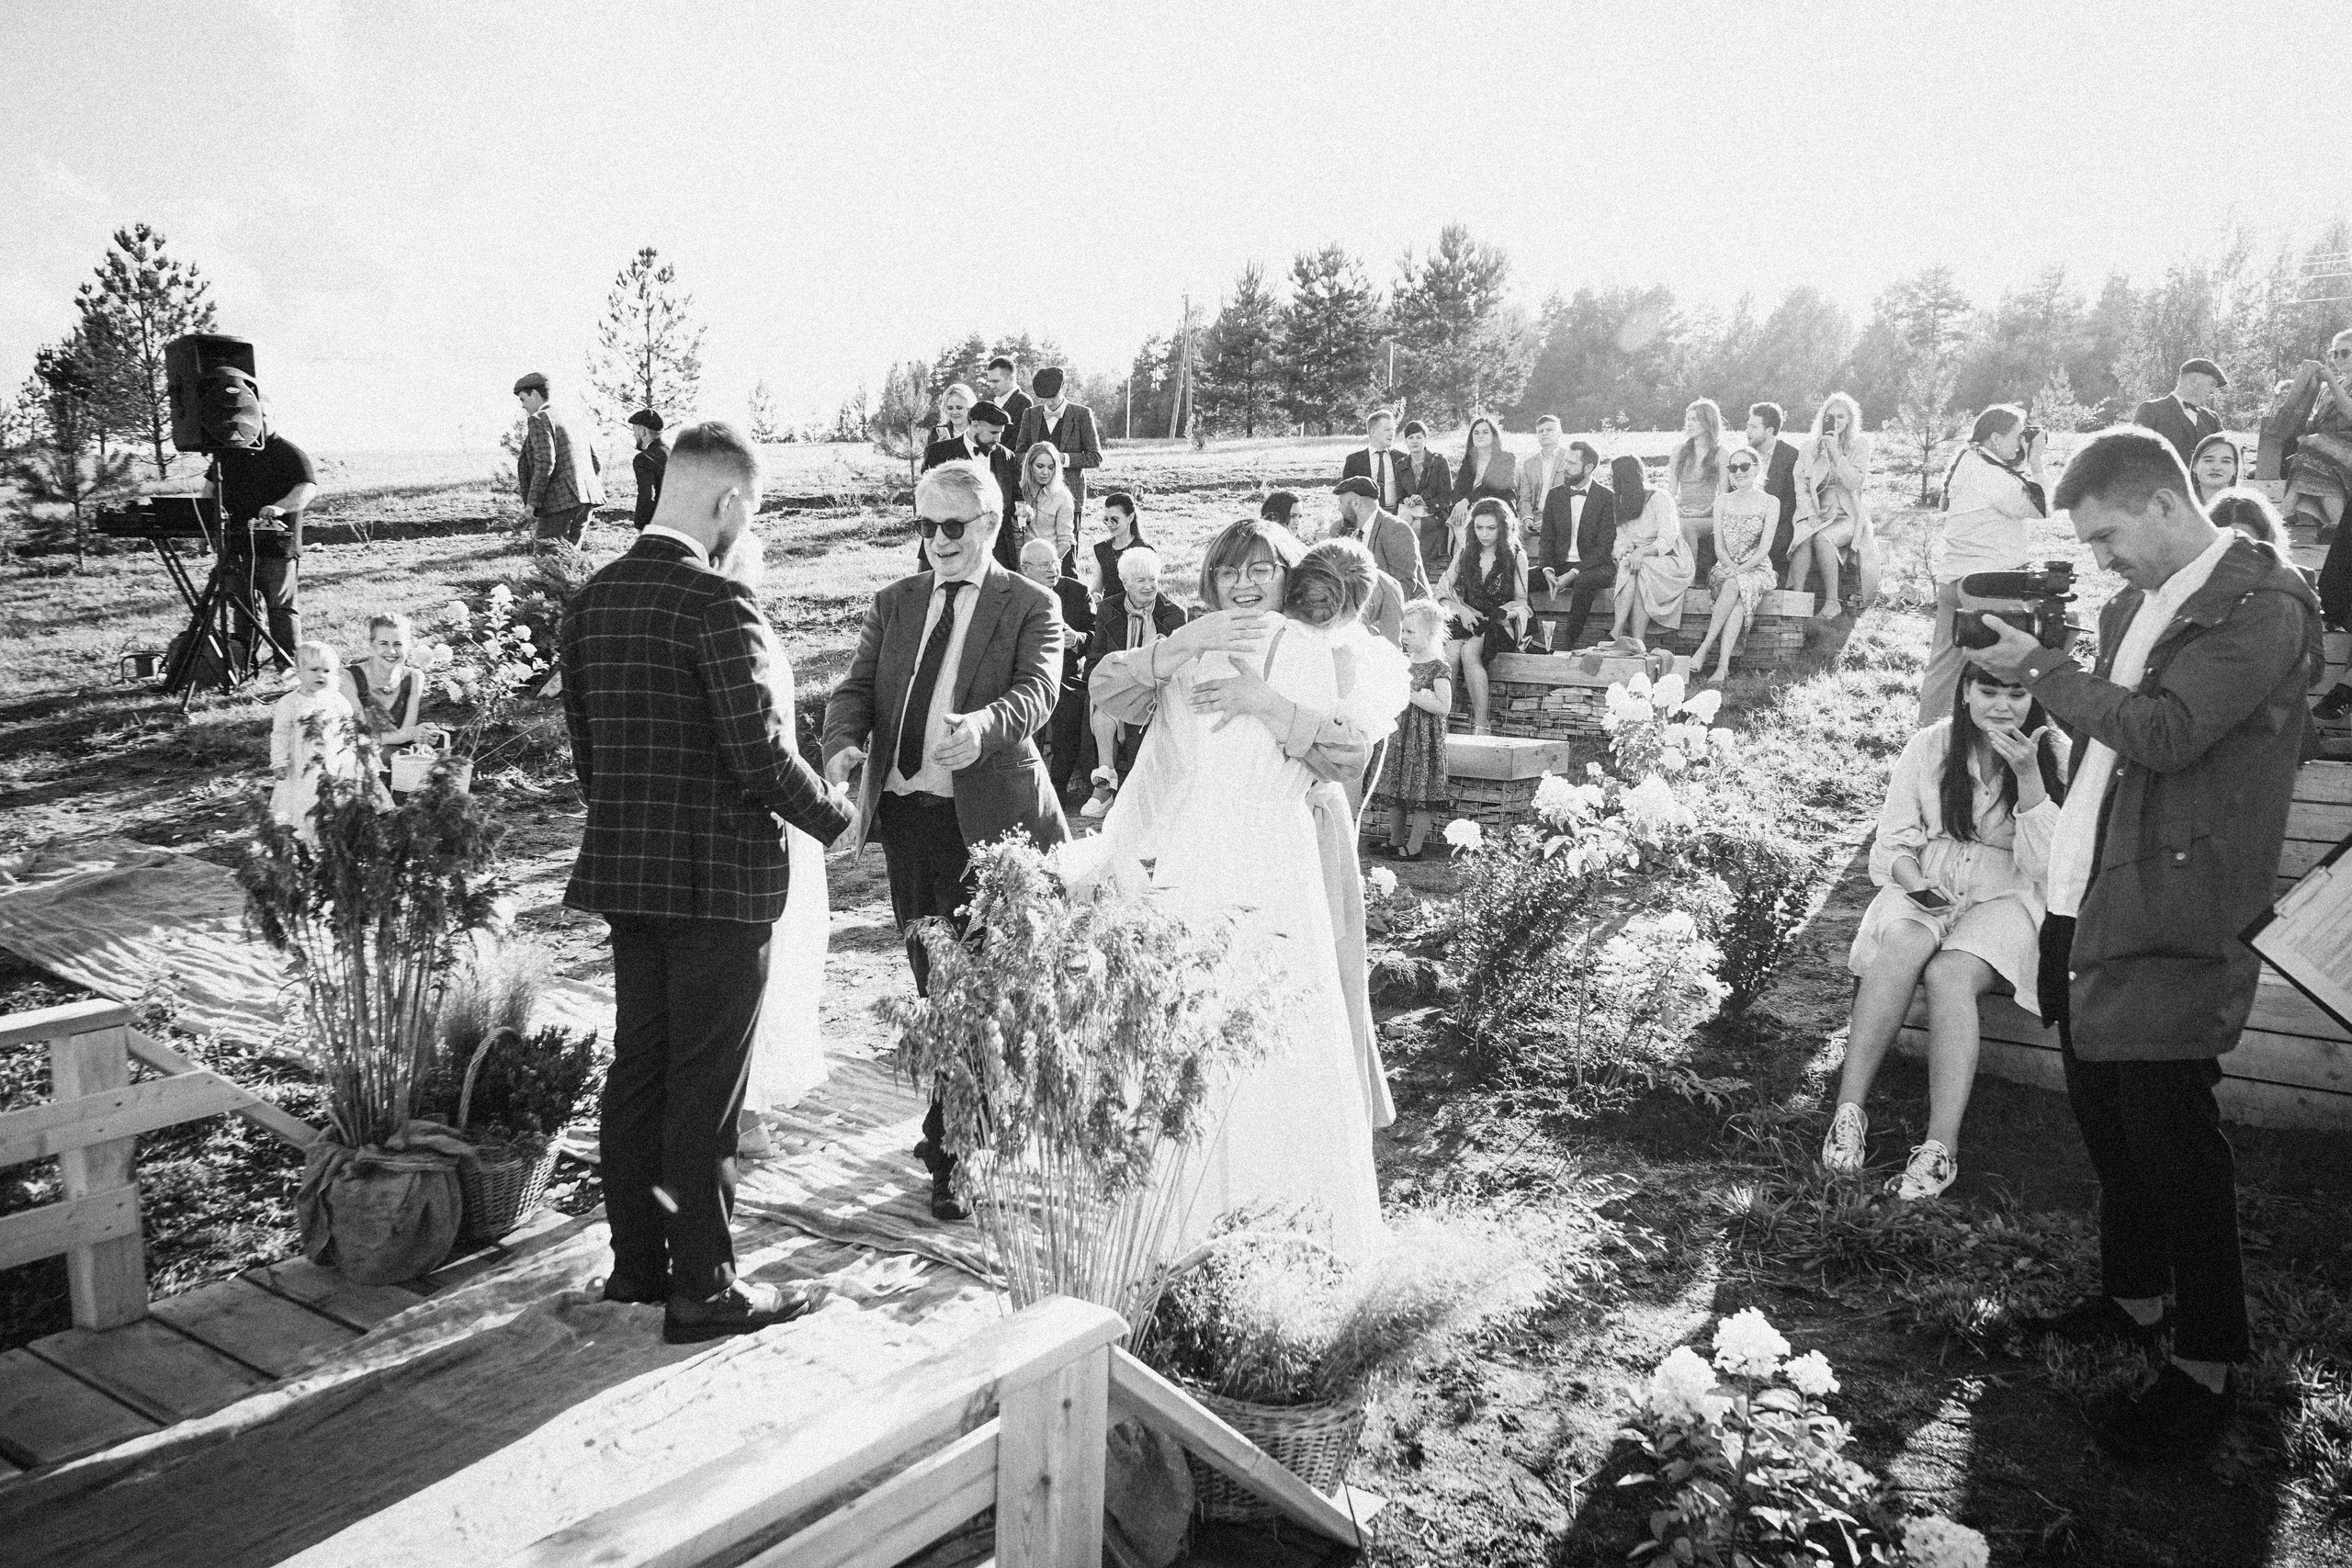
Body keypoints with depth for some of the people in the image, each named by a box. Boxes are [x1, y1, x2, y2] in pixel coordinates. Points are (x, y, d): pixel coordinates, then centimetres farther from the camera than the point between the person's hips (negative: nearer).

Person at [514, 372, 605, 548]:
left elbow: (545, 462, -16)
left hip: (561, 501, -9)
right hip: (585, 501, 9)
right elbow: (596, 462, 20)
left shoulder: (538, 419, -4)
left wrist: (532, 501, -14)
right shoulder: (573, 420, 21)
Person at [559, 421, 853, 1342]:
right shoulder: (719, 603, -17)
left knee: (636, 1067, 17)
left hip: (624, 869, 8)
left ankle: (635, 1259, 30)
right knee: (706, 1086, 2)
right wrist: (832, 818, -5)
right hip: (721, 877, -8)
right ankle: (701, 1290, 12)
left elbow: (582, 740, 12)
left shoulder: (590, 601, 7)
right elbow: (761, 751, -21)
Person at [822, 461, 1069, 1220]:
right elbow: (855, 687, 5)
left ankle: (952, 1148, 7)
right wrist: (844, 744, -17)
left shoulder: (1030, 606, -2)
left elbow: (1036, 689, -18)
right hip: (903, 815, 5)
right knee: (933, 984, 16)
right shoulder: (895, 602, 14)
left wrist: (981, 725, -40)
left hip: (984, 820, -5)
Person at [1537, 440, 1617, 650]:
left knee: (1583, 581, -39)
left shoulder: (1607, 497, -5)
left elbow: (1605, 547, -11)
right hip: (1560, 566, 5)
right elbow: (1547, 539, 9)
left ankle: (1568, 642, -34)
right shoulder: (1555, 495, 11)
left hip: (1593, 567, -5)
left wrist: (1573, 573, -21)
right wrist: (1547, 570, -12)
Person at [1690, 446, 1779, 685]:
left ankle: (1705, 647, -41)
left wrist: (1740, 569, -22)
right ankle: (1723, 666, -41)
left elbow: (1765, 547, -8)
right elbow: (1719, 546, 3)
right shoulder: (1722, 501, 11)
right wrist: (1731, 566, -17)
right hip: (1726, 568, 2)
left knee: (1734, 585, -36)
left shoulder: (1770, 503, 2)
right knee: (1737, 598, -33)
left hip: (1757, 569, -2)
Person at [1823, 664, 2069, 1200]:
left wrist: (2027, 776, -18)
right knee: (1902, 944, -34)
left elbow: (2045, 866, -8)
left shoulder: (2056, 758, 0)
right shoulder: (1930, 746, 4)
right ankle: (1848, 1111, -36)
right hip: (1924, 893, 1)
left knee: (1949, 974, -33)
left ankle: (1941, 1147, -39)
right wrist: (1912, 876, -17)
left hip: (2003, 901, -1)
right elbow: (1892, 844, 7)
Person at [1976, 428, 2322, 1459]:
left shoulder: (2262, 609, -12)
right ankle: (2134, 1296, 35)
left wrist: (2043, 669, -15)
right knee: (2105, 1112, 17)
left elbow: (2165, 733, -22)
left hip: (2175, 914, -9)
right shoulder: (2139, 602, 15)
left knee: (2167, 1123, -5)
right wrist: (2047, 687, 4)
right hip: (2086, 903, 9)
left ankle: (2205, 1368, 9)